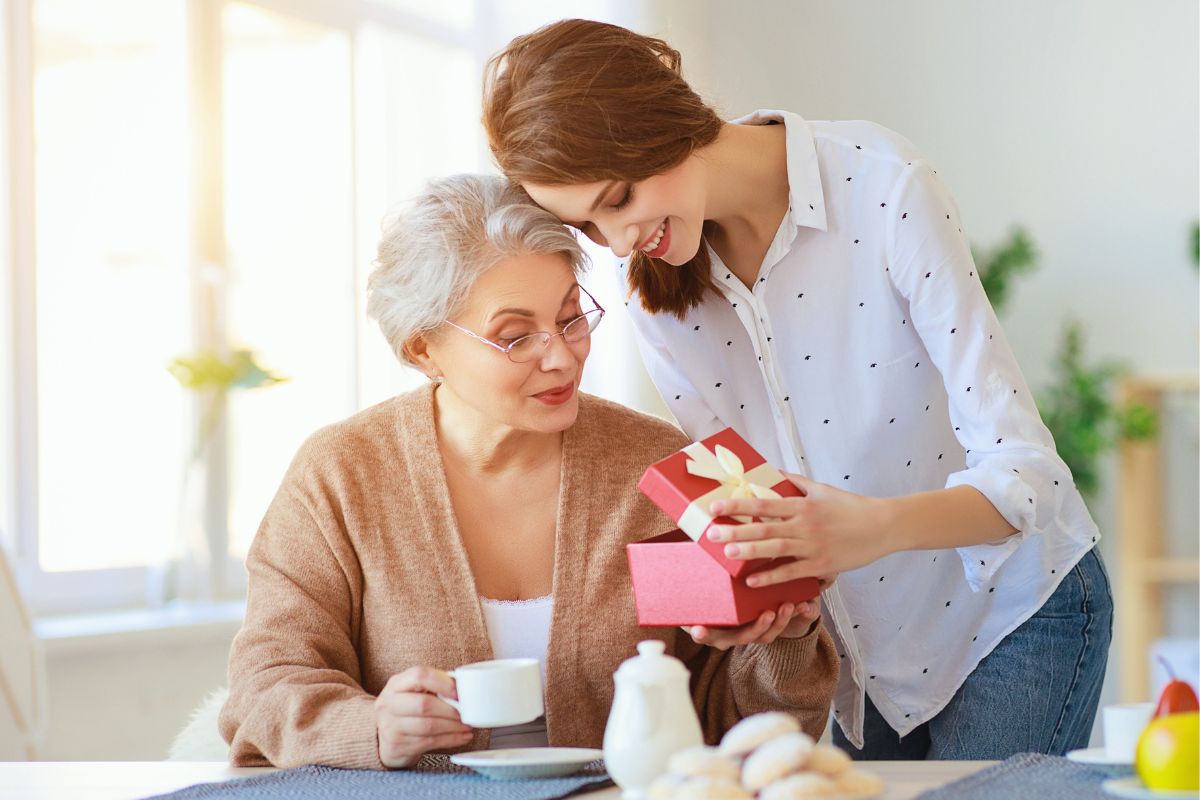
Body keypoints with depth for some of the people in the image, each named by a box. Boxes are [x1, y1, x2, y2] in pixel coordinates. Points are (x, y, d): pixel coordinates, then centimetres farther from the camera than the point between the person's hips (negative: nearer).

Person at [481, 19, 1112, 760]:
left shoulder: (883, 183, -23)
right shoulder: (655, 287, -7)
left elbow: (1022, 471, -25)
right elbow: (732, 494, 1)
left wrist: (876, 526, -43)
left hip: (1017, 613, -4)